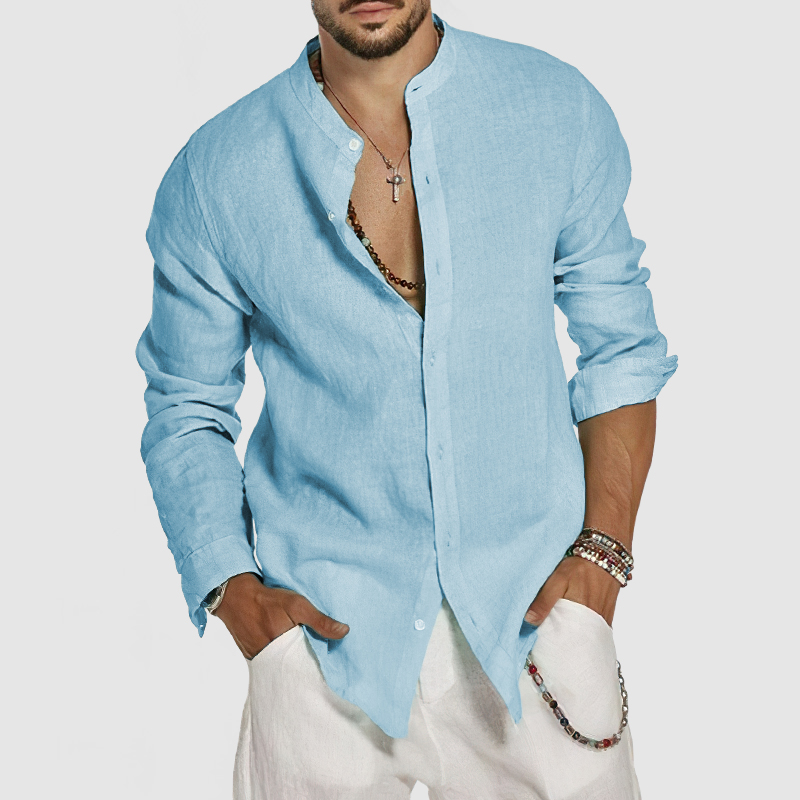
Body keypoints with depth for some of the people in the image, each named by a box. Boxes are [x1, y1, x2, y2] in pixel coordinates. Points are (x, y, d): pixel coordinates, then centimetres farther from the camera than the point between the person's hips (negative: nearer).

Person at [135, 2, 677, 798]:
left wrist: (601, 552, -5)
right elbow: (186, 412, 5)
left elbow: (620, 351, 5)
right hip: (326, 620, 0)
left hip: (533, 612, 1)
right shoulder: (213, 177, -5)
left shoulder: (560, 113, -3)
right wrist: (229, 586, -9)